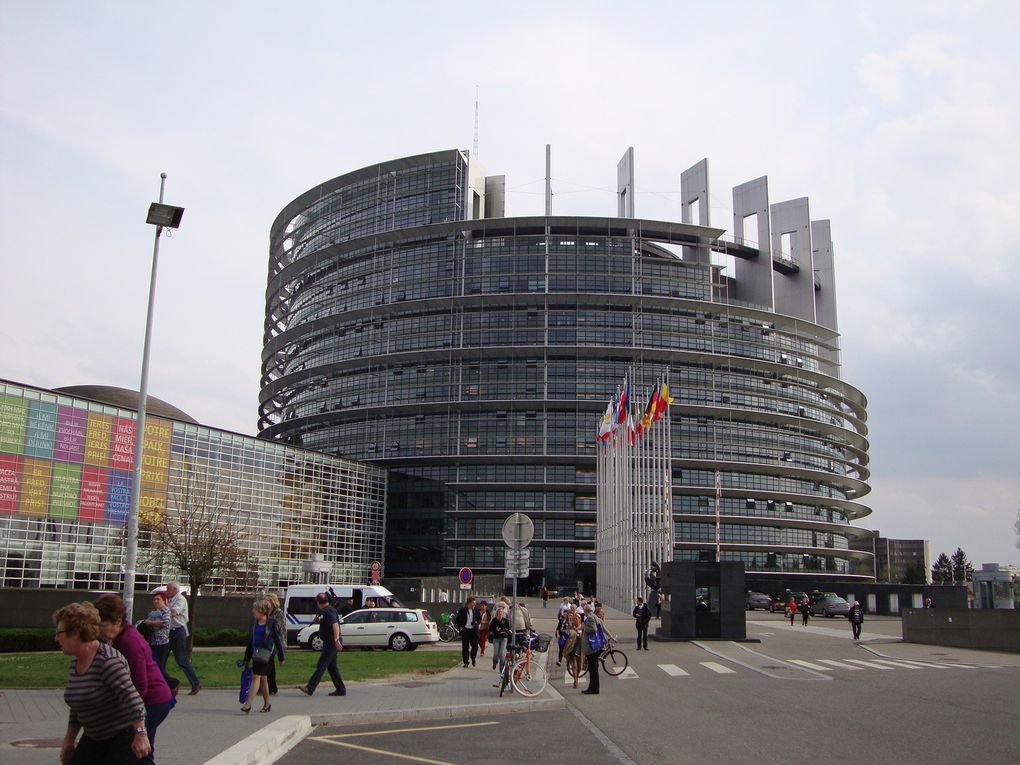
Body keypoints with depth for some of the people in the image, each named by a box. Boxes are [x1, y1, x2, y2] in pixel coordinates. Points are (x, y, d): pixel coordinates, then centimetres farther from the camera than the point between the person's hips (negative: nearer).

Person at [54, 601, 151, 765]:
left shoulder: (107, 659, -24)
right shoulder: (75, 663, 6)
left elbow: (131, 697, -29)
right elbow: (76, 708, 17)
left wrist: (140, 734, -33)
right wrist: (69, 741, 19)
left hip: (125, 735, -9)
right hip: (94, 738, 9)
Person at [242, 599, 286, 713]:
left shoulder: (272, 623, -7)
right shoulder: (254, 623, 11)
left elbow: (278, 640, -3)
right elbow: (250, 640, 17)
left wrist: (281, 657, -1)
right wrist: (247, 658, 17)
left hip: (267, 652, -6)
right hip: (256, 652, 6)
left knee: (256, 677, -13)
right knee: (262, 678, 12)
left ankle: (248, 704, -16)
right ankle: (267, 704, 24)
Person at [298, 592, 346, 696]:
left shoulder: (329, 611, -15)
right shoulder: (325, 611, 18)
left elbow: (335, 625, -27)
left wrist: (336, 639, -36)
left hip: (331, 643, -10)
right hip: (329, 643, 10)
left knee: (321, 666, -9)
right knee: (332, 667, 12)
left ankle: (310, 688, -10)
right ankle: (340, 690, 14)